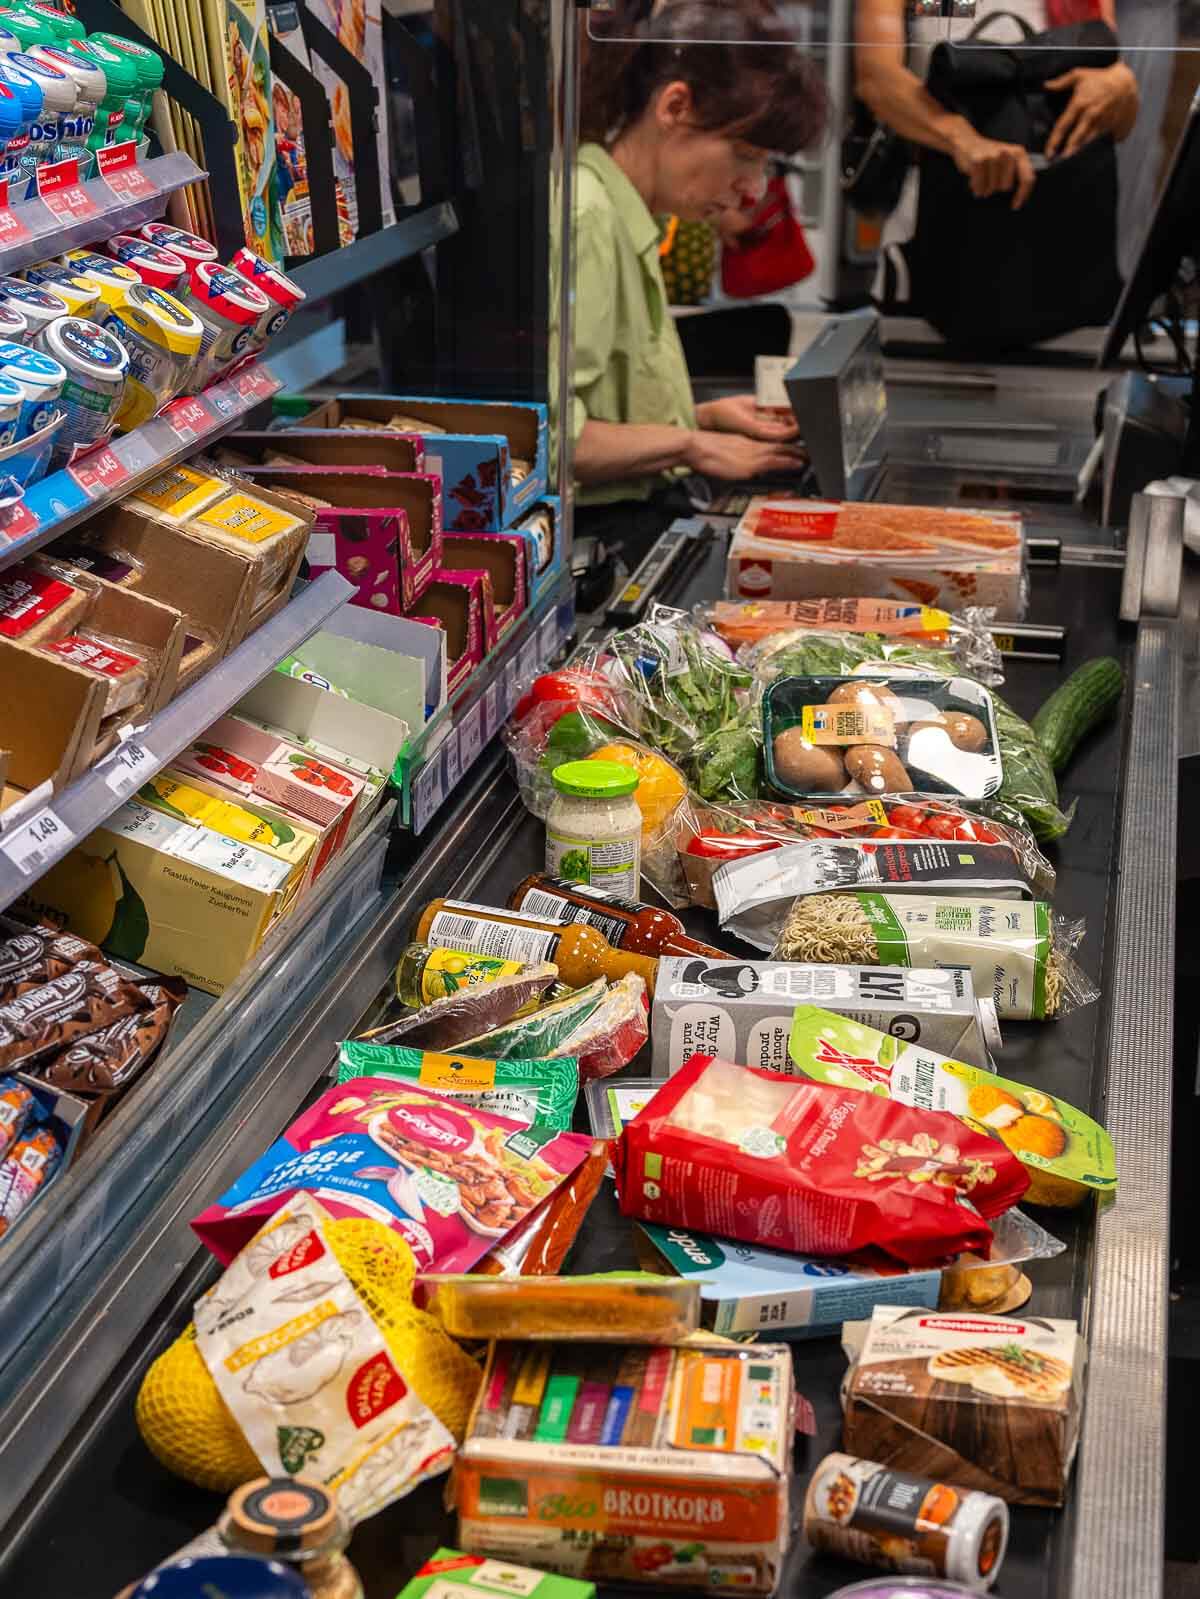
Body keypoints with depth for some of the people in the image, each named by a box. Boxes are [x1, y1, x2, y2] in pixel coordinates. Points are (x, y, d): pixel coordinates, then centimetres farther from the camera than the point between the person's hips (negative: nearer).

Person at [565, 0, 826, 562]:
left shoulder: (624, 221, 15)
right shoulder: (584, 218, -16)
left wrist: (706, 417, 10)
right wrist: (693, 445, -14)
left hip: (641, 513, 10)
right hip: (600, 536, -10)